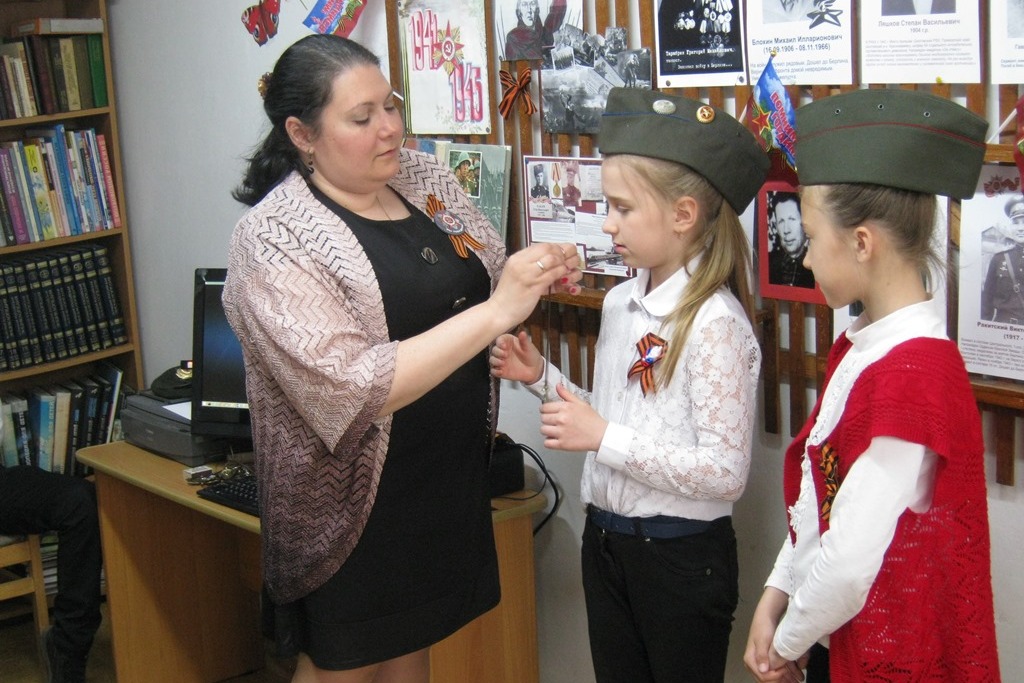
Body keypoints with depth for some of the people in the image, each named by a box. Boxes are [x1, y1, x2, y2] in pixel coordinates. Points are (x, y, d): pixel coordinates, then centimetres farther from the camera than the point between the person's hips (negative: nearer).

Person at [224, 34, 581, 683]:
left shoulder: (425, 176, 0)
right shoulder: (275, 241, -20)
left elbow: (482, 283, 14)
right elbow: (352, 389, -30)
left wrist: (543, 273, -9)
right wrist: (496, 312, -32)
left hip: (453, 473, 6)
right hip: (357, 497, -6)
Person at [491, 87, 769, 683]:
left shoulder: (714, 321, -20)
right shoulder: (620, 303, 3)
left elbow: (726, 472, -23)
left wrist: (603, 438, -24)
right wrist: (543, 378, 1)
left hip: (682, 554, -7)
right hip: (606, 539, 7)